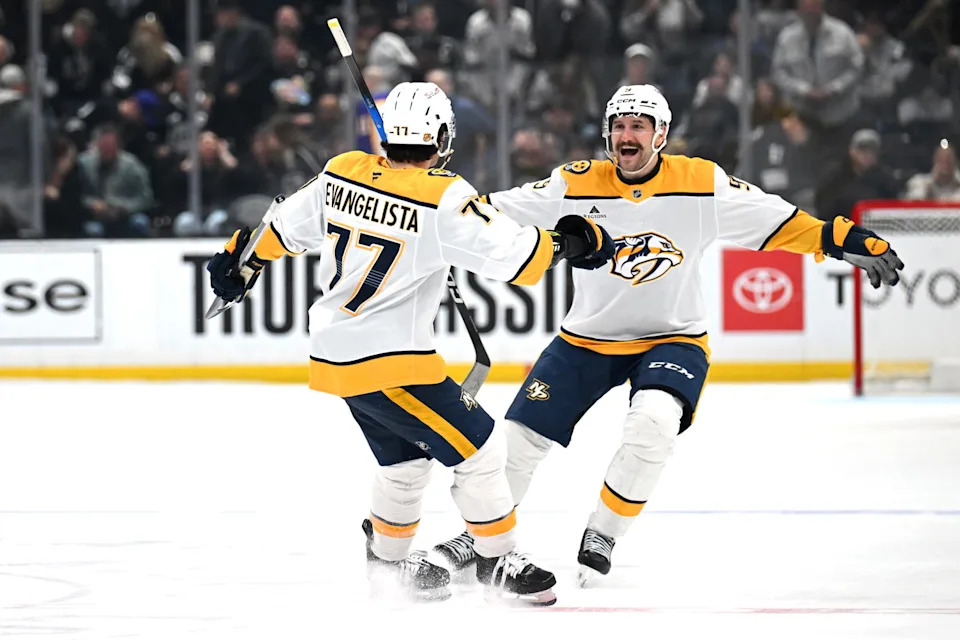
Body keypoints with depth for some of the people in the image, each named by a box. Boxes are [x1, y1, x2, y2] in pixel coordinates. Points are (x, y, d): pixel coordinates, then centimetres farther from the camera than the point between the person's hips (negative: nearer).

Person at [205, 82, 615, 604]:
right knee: (478, 450, 3)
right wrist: (571, 242, -3)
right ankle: (497, 561, 12)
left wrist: (241, 261, 31)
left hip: (335, 354, 8)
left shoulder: (342, 174, 0)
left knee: (407, 459, 24)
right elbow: (516, 256, -21)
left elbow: (286, 227, 14)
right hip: (389, 361, -8)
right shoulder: (444, 200, -20)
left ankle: (388, 556, 39)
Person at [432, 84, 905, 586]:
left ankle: (602, 536, -12)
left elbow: (774, 220, -8)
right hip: (588, 338, 2)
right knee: (520, 436, 0)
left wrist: (846, 240, -16)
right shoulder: (577, 186, -11)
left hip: (672, 338, -2)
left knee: (653, 423, -30)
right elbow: (491, 214, -10)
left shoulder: (702, 183, -12)